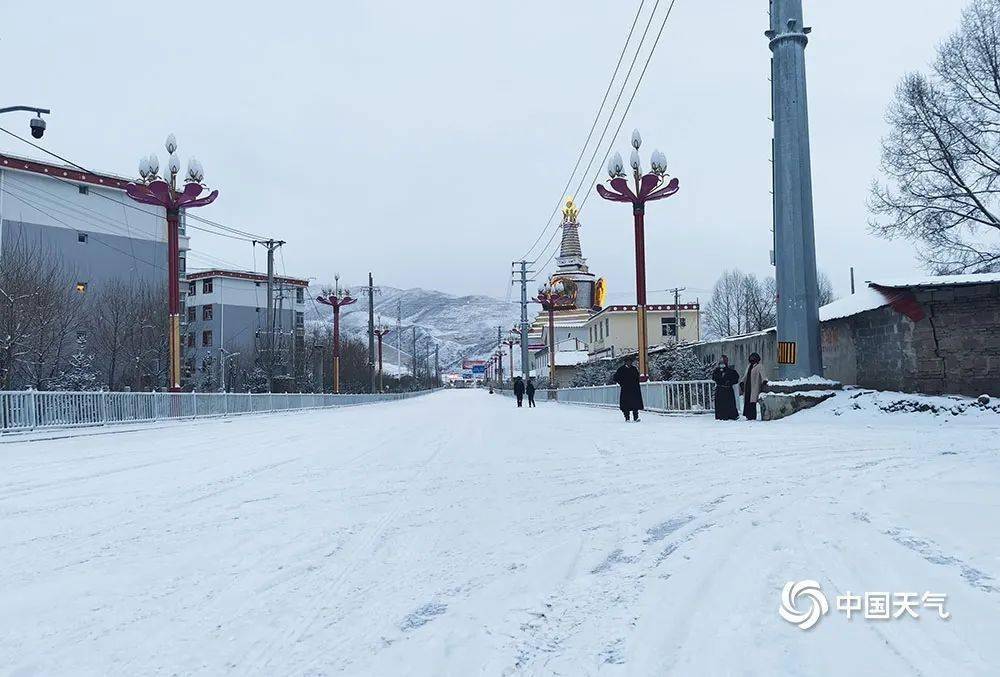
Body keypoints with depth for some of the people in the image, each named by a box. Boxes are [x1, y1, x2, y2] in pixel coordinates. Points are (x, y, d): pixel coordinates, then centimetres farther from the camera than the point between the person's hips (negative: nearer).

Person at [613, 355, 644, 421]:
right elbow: (616, 377, 5)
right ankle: (627, 418, 2)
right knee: (626, 405, -3)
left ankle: (636, 417, -5)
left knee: (635, 403, -6)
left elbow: (637, 378, 20)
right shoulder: (621, 369, 2)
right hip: (625, 390, -2)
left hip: (634, 389, 2)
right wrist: (621, 384, -1)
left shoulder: (634, 369, 11)